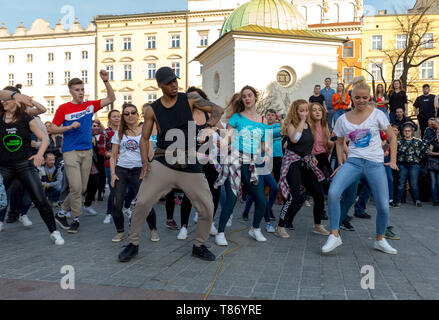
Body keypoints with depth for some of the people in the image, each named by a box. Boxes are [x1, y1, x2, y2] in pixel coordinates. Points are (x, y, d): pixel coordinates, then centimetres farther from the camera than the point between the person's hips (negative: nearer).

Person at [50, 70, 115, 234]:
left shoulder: (90, 105, 8)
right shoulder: (63, 108, -1)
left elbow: (111, 98, 6)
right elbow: (52, 129, 1)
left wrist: (106, 81, -6)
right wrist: (70, 127, -14)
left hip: (87, 151, 4)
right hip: (70, 151, -4)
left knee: (82, 188, 8)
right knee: (76, 187, -10)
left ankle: (61, 213, 25)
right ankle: (76, 219, 7)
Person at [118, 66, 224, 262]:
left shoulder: (189, 99, 4)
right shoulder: (153, 110, 4)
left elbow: (218, 110, 4)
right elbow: (144, 138, 9)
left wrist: (210, 125, -17)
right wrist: (145, 161, -8)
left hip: (191, 166, 1)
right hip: (163, 165, -1)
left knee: (207, 208, -1)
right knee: (142, 203, -11)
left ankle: (199, 246, 23)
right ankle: (133, 244, 12)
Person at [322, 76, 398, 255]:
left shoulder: (377, 114, 1)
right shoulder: (343, 119, 6)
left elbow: (392, 137, 8)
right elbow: (339, 142, 18)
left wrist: (393, 161, 1)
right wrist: (341, 164, 8)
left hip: (375, 164, 0)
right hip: (353, 162, 1)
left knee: (383, 206, -4)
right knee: (332, 193, -24)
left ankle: (380, 240, 23)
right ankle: (334, 236, -12)